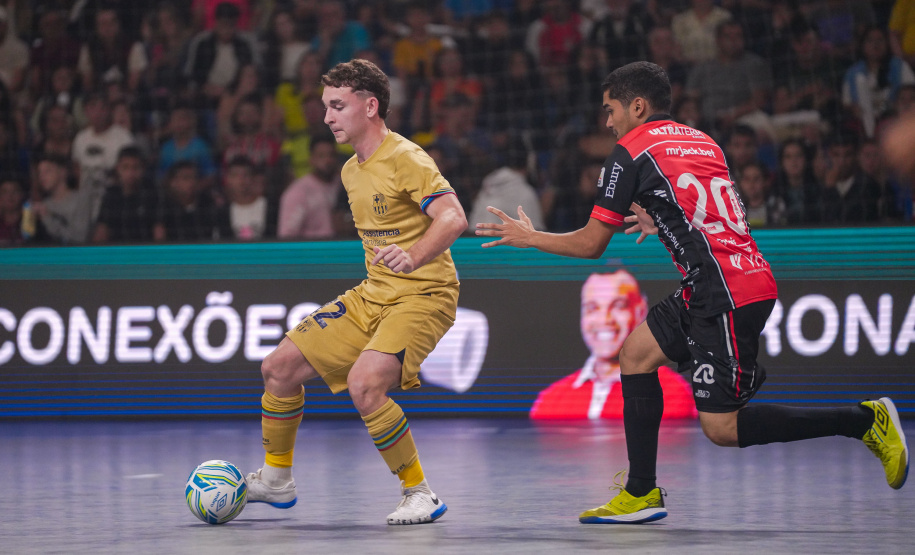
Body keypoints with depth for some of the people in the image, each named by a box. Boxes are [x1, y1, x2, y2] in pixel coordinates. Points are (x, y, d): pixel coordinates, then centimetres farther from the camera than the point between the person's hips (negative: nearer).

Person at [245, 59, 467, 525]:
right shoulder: (352, 171, 12)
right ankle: (276, 480, 24)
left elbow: (453, 218, -29)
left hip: (421, 297, -9)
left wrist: (412, 258, -44)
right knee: (279, 367, 5)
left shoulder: (406, 159, -16)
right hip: (371, 296, 9)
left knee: (364, 385, -31)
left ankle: (420, 495, -15)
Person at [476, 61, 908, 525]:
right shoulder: (702, 141, 19)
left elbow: (591, 244, -1)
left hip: (728, 294, -9)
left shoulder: (630, 152, -4)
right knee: (636, 353, 15)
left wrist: (527, 237, 13)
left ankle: (865, 420, -5)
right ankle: (641, 494, 16)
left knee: (722, 427, -6)